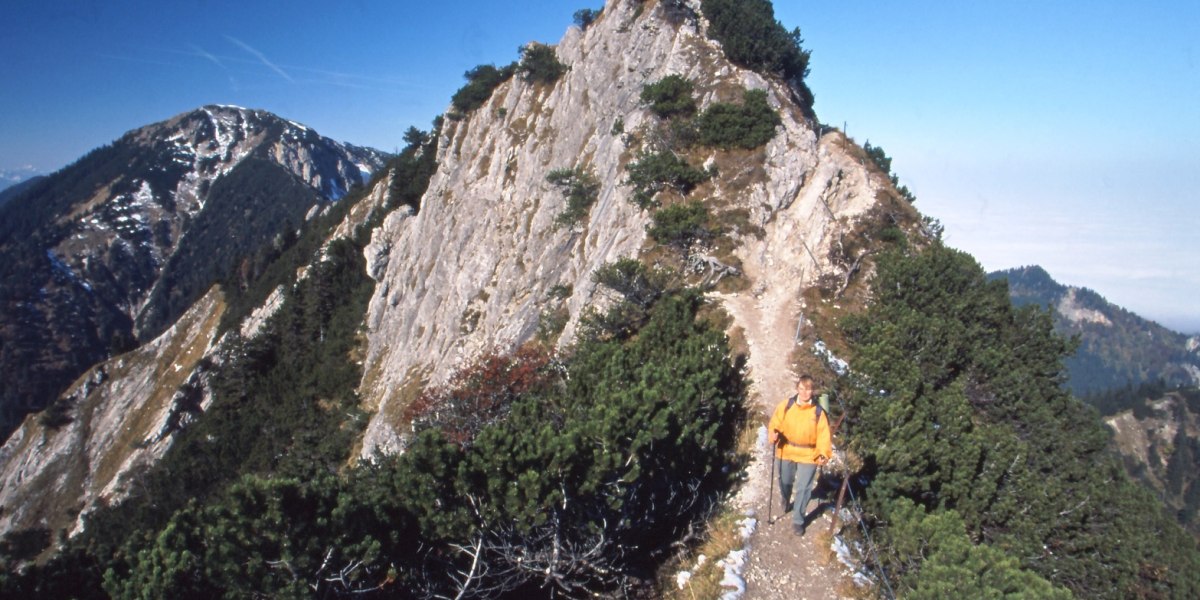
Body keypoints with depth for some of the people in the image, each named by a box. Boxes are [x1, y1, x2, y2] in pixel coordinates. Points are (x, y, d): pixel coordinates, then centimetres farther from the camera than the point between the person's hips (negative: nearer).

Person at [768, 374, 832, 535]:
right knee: (785, 482, 21)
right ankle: (786, 501, 53)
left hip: (808, 456, -2)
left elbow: (823, 434, -9)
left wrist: (823, 453, -18)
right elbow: (775, 423, 0)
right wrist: (775, 434, -19)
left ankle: (798, 520, 16)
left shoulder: (818, 412, -11)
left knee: (803, 488, 0)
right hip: (786, 452, 2)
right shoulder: (786, 405, -7)